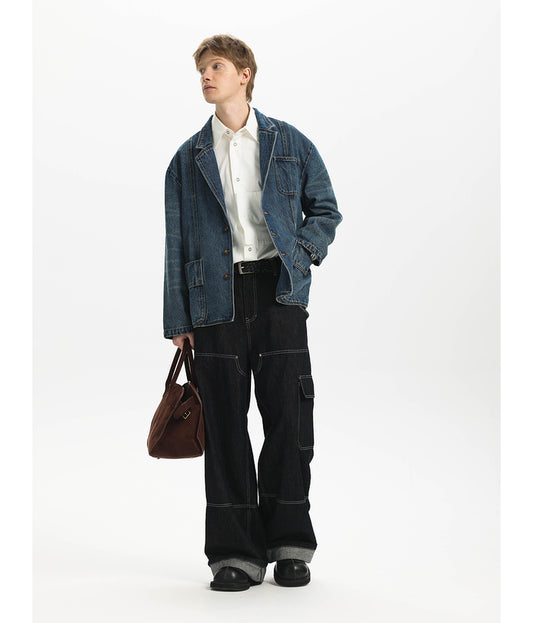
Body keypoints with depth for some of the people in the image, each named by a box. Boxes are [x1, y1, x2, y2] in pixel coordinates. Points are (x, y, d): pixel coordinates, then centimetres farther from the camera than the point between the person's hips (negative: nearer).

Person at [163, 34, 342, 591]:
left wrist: (304, 249, -5)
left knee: (289, 416, -3)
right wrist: (178, 320, 5)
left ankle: (289, 543, 11)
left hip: (278, 291, -1)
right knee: (226, 425, 1)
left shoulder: (289, 144, 10)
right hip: (217, 296, 1)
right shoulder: (188, 158, 13)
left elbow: (325, 208, 16)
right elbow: (176, 241, 10)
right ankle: (235, 552, 9)